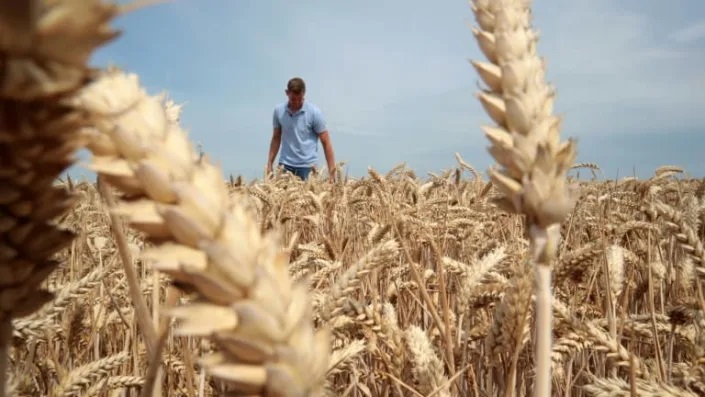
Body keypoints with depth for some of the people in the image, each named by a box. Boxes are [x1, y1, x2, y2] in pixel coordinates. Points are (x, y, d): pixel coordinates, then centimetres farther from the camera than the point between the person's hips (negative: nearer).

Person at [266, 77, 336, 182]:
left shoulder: (314, 112, -7)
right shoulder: (278, 111, 3)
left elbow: (326, 143, -5)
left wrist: (332, 172, -9)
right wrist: (269, 165, 12)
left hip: (307, 166, -3)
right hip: (285, 165, 3)